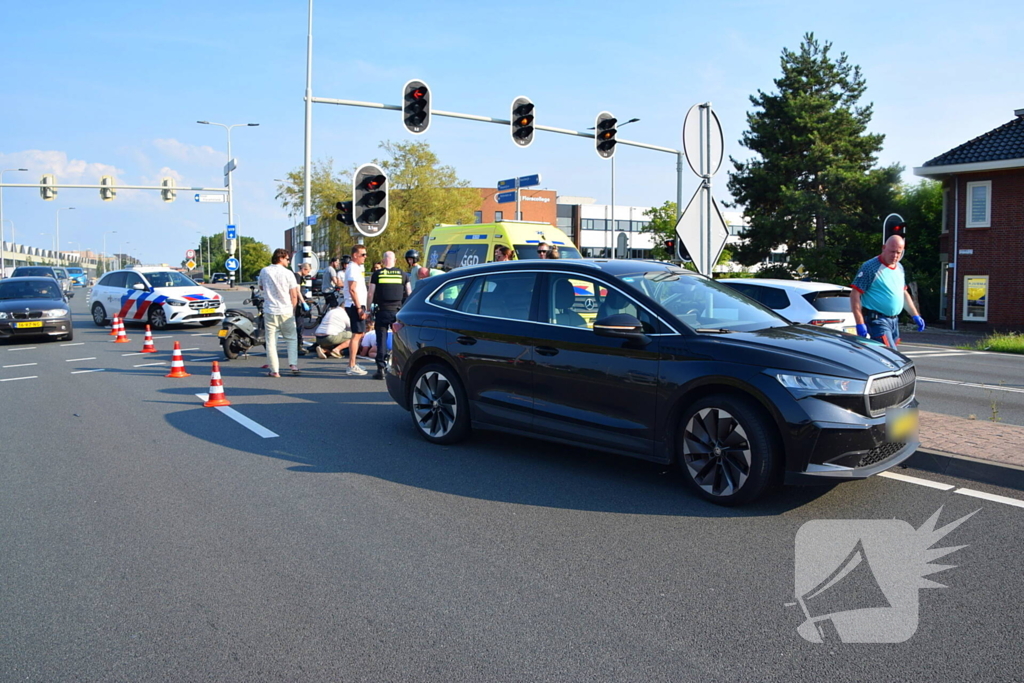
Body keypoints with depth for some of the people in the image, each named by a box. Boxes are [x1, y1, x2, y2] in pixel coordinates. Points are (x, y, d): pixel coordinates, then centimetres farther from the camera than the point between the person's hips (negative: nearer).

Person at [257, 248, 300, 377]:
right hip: (286, 311, -2)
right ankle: (293, 364, 4)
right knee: (291, 338, 15)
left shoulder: (264, 272, 2)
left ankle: (274, 370, 3)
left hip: (269, 311, 2)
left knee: (271, 341, 4)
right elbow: (294, 295, -7)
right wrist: (293, 309, 5)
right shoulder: (288, 273, -7)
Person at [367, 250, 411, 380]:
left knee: (381, 340, 3)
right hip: (398, 311, 1)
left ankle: (381, 369, 0)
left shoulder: (377, 274, 1)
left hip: (382, 311, -1)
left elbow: (370, 294, 0)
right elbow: (409, 294, 8)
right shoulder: (403, 274, 5)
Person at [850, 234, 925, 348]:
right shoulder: (870, 267, -11)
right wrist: (860, 324, -20)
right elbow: (855, 295, -15)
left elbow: (904, 293, 27)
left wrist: (915, 315, 20)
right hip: (877, 320, -8)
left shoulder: (900, 268, 14)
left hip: (894, 320, 8)